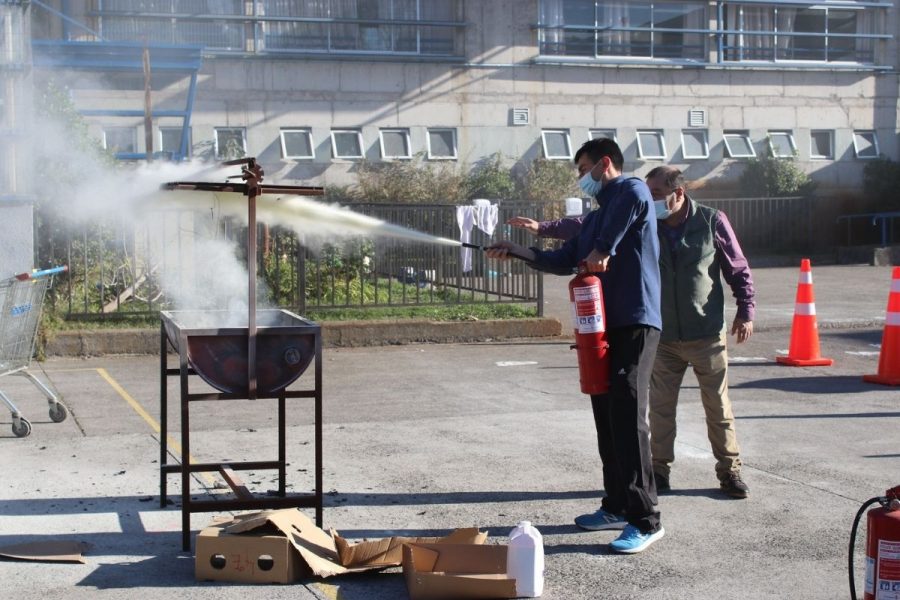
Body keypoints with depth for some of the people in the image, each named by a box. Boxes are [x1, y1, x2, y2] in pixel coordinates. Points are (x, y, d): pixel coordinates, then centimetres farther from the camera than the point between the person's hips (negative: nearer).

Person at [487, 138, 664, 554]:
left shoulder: (632, 190, -4)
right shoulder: (593, 219, 24)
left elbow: (634, 197, -28)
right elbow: (563, 262, 26)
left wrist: (603, 249, -24)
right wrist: (515, 251, 21)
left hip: (635, 324, -9)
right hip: (602, 326, 9)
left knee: (628, 418, -13)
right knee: (607, 418, 10)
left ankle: (645, 520, -10)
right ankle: (617, 506, 20)